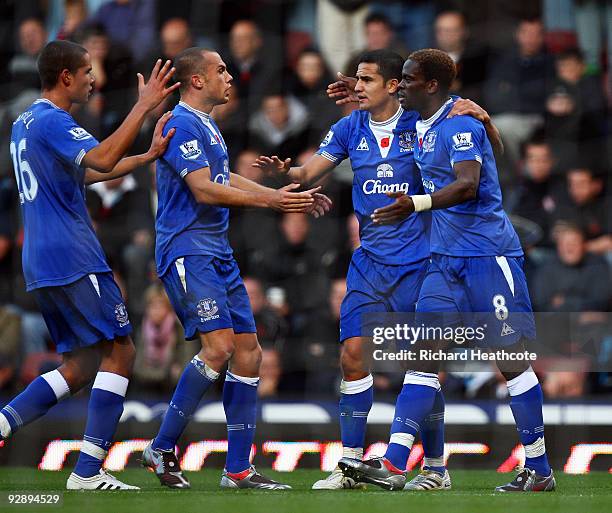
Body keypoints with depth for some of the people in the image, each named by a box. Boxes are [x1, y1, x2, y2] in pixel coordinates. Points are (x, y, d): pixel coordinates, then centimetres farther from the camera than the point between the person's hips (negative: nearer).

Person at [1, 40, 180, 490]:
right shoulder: (52, 121, -11)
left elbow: (86, 172, 27)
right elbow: (102, 160, -27)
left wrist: (148, 157, 22)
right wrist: (143, 107, -23)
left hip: (43, 264, 10)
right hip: (74, 260, -10)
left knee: (80, 367, 11)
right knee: (119, 352, -6)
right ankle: (88, 471, -11)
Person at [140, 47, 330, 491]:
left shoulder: (207, 125, 19)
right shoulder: (182, 124, -12)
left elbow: (227, 181, 29)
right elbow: (204, 190, -21)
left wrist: (291, 198, 24)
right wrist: (268, 201, -22)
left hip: (217, 254, 10)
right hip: (187, 250, -10)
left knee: (248, 350, 5)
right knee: (219, 346, -20)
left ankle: (238, 468, 7)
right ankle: (162, 449, -9)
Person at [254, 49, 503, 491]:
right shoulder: (350, 128, 5)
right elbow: (310, 173, 3)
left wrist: (477, 113, -21)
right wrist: (285, 170, -19)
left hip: (417, 261, -3)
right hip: (370, 262, 4)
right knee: (353, 354, -4)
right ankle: (351, 463, 5)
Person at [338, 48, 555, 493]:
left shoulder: (460, 123, -14)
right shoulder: (421, 127, 13)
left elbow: (468, 185, -27)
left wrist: (416, 204, -41)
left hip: (488, 255, -9)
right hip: (445, 258, 9)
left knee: (511, 358, -2)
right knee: (425, 355, -1)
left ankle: (539, 471, 6)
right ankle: (393, 465, -8)